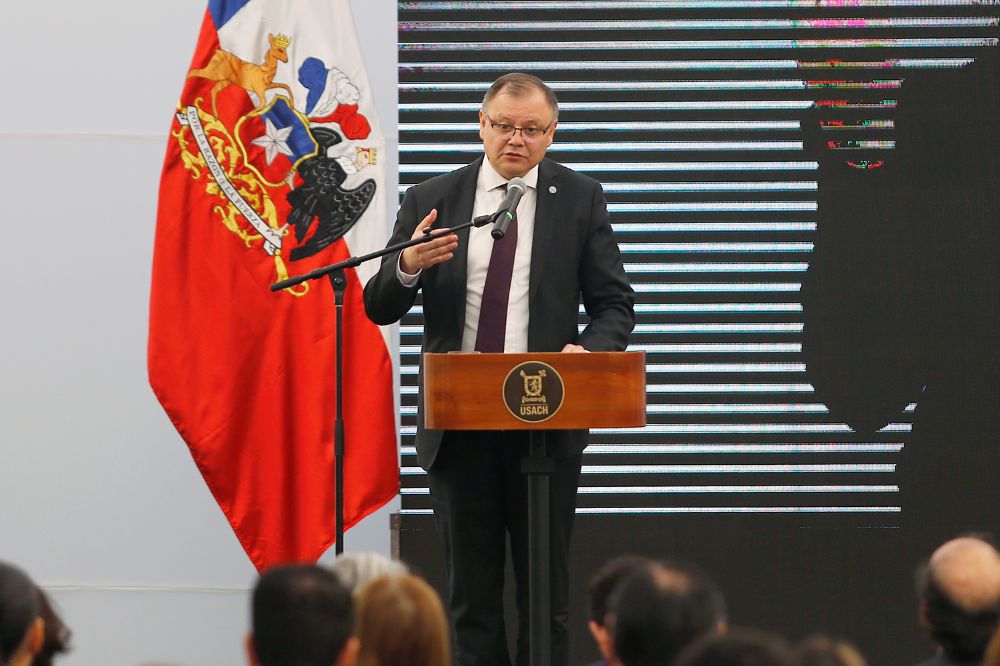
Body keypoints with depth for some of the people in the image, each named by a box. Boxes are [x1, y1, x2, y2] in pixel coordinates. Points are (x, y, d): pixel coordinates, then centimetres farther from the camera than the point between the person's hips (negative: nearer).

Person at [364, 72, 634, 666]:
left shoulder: (580, 199, 5)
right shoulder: (431, 200, 7)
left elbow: (615, 304, 5)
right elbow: (379, 308, 5)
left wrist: (588, 349, -17)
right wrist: (408, 266, -17)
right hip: (458, 423, 1)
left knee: (546, 590, 2)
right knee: (472, 591, 7)